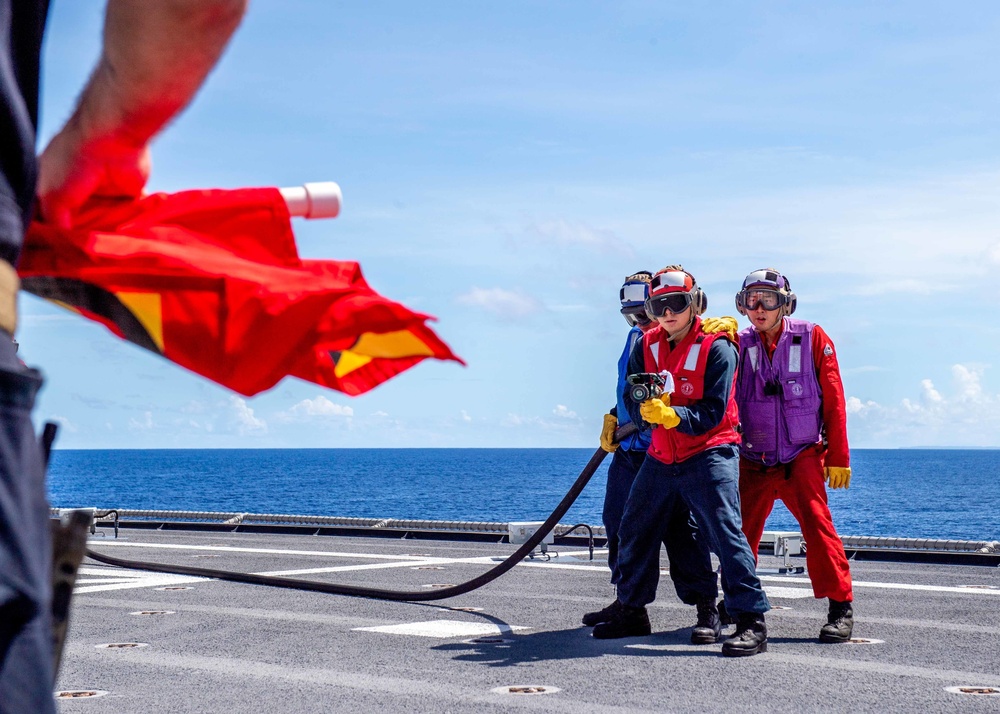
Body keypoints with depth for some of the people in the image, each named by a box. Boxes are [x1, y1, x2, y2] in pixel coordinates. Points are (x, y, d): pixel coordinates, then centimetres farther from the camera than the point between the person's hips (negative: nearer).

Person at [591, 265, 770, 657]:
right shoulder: (646, 346, 6)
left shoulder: (716, 348, -11)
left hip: (708, 454, -7)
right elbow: (632, 401, 2)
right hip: (661, 456, 7)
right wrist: (647, 409, -21)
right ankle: (631, 612, 30)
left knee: (725, 533, -17)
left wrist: (672, 415, -32)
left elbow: (713, 413, -17)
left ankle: (752, 622, -14)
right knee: (634, 531, 13)